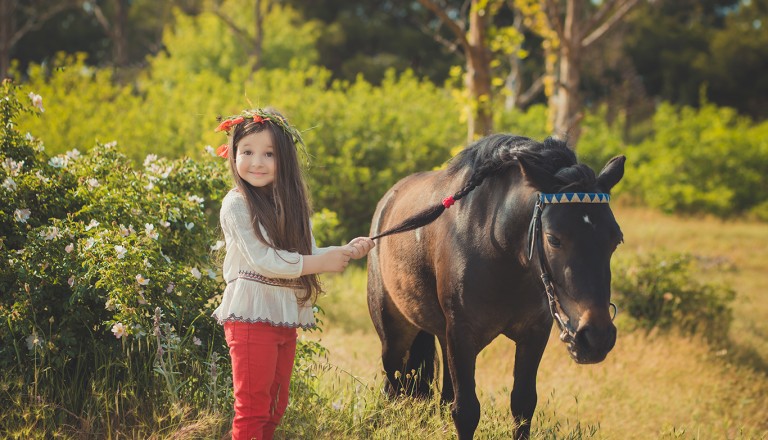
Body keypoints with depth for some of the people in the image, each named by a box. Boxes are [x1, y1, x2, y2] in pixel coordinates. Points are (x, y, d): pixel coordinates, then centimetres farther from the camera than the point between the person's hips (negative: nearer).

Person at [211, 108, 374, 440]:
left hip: (285, 318, 7)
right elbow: (262, 259, -19)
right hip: (250, 316, -7)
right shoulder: (236, 205, -11)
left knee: (276, 406, 14)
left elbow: (308, 256, 10)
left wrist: (345, 251, -6)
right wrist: (319, 264, -17)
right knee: (253, 408, -5)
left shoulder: (290, 204, 12)